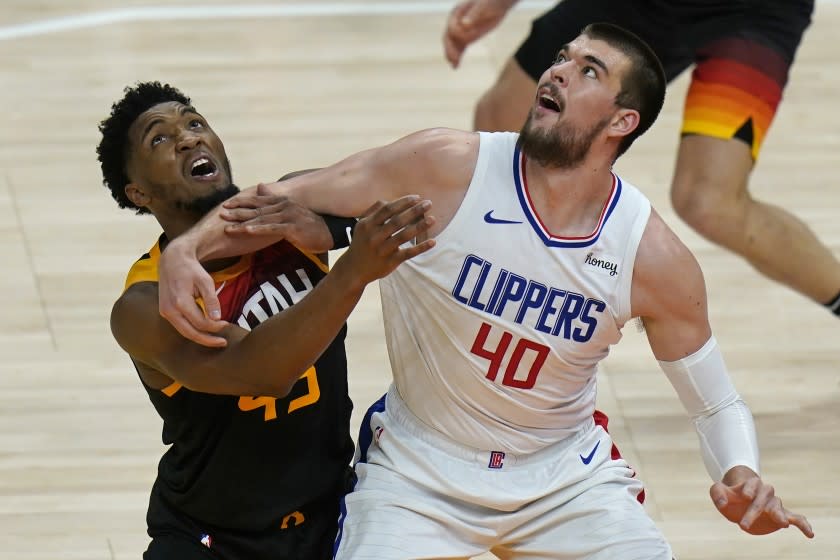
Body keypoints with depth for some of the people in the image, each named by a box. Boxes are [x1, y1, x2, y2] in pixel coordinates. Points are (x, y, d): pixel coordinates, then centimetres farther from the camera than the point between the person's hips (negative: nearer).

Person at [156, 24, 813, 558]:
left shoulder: (656, 259, -13)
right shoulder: (448, 167, -18)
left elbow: (717, 402, -3)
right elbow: (280, 202, -12)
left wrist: (742, 477, -23)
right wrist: (185, 249, -28)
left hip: (567, 476, 2)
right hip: (418, 470, -2)